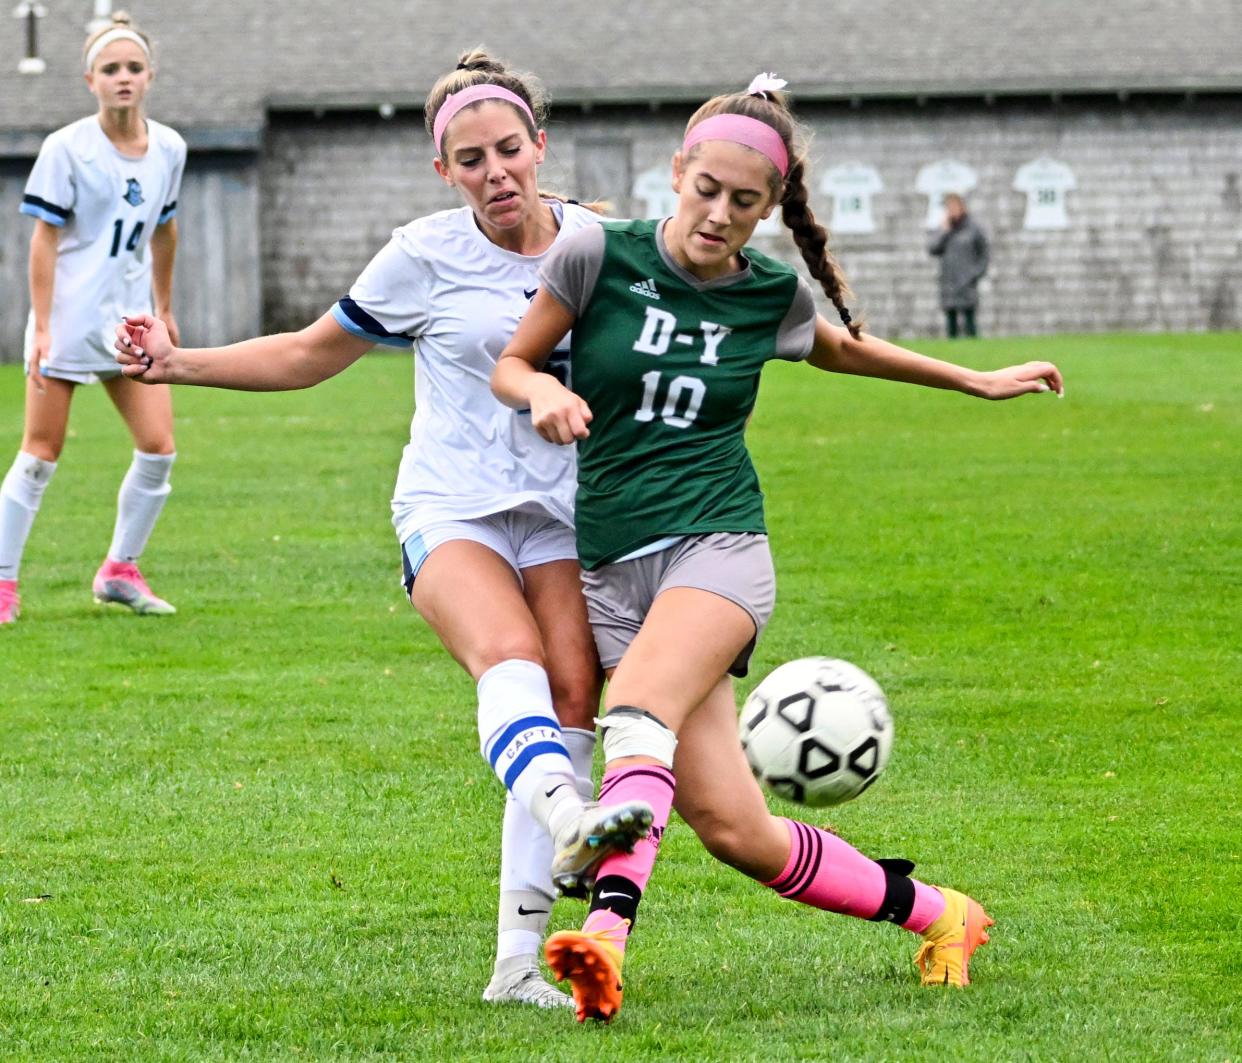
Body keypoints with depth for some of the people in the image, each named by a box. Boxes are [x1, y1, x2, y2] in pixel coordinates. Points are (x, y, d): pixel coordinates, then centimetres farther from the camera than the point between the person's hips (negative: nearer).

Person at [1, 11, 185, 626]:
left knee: (158, 448, -3)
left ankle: (120, 571, 12)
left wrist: (165, 310, 22)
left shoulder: (169, 149, 4)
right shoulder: (67, 148, -10)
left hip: (129, 320, 5)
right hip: (69, 318, -5)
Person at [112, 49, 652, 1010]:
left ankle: (519, 959, -16)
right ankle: (567, 822, -62)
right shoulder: (425, 257, 0)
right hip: (451, 507, -3)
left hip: (563, 513, 3)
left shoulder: (597, 244, 5)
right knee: (511, 658, -32)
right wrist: (179, 363, 4)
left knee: (572, 691, -17)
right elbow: (311, 355, 12)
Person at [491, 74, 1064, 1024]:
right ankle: (935, 913, 12)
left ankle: (607, 932, -52)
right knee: (733, 829, -9)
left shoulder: (772, 295, 6)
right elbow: (508, 364, 11)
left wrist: (978, 382, 35)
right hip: (613, 566, 1)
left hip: (717, 547, -1)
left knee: (637, 707, -35)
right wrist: (543, 390, -13)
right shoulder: (599, 256, 0)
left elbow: (839, 348, 29)